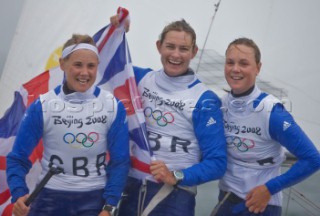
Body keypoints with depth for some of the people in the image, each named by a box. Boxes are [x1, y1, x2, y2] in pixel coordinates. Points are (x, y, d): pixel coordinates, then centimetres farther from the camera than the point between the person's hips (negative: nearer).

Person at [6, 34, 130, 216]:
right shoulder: (43, 106, -7)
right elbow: (18, 158, -4)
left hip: (95, 200, 0)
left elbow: (120, 161, -1)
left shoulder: (113, 106, -4)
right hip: (50, 199, 0)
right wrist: (19, 194, -20)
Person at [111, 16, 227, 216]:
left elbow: (217, 162, -7)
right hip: (132, 188, 4)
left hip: (175, 196, -3)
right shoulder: (142, 79, 5)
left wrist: (176, 177, -20)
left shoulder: (204, 100, -6)